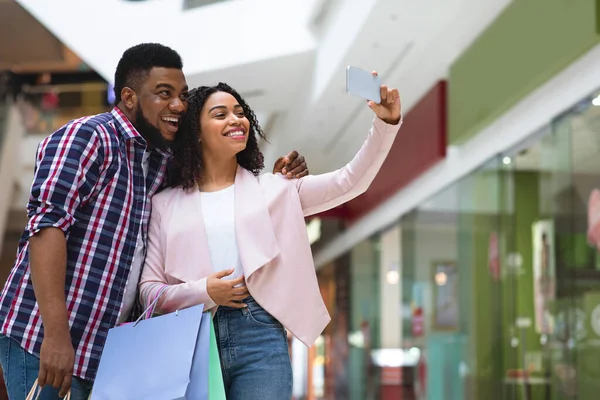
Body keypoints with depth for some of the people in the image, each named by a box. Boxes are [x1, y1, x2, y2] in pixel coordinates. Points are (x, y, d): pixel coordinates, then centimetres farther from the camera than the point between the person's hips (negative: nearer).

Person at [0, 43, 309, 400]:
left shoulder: (164, 162, 13)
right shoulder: (86, 138, -8)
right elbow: (47, 224, -18)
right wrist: (55, 335, -26)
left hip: (109, 351, 7)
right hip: (44, 341, -7)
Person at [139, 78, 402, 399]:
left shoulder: (274, 188, 13)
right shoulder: (166, 203, 10)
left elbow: (350, 182, 4)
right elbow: (148, 289, 6)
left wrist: (385, 123, -8)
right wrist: (203, 292, -11)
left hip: (260, 336, 0)